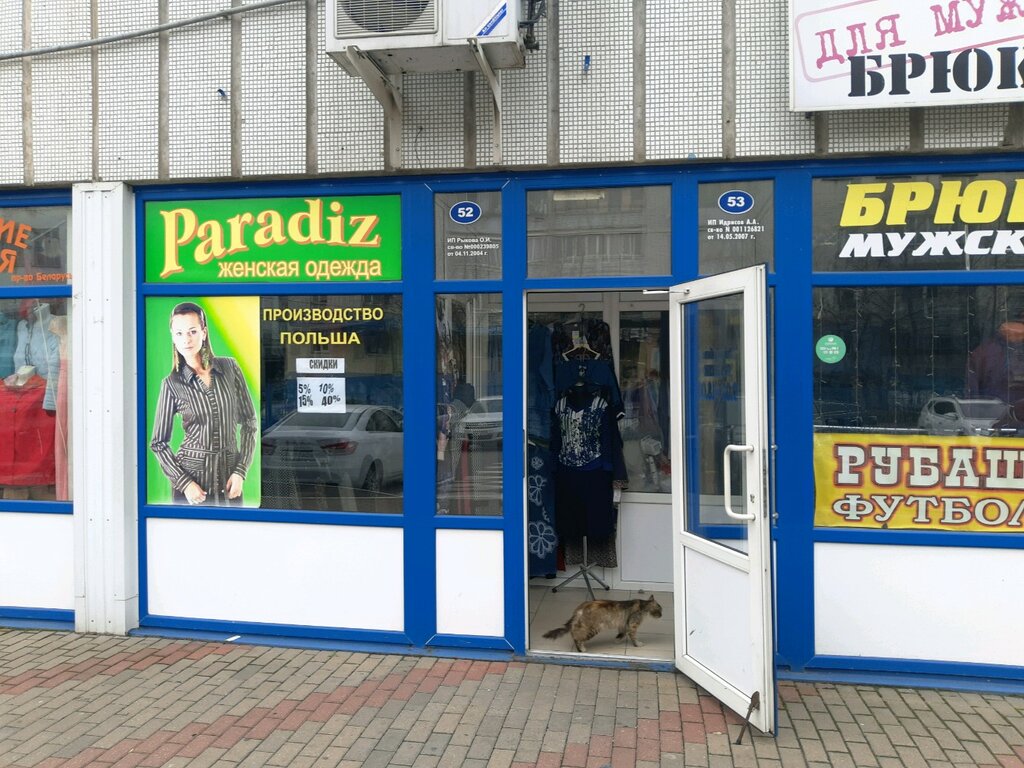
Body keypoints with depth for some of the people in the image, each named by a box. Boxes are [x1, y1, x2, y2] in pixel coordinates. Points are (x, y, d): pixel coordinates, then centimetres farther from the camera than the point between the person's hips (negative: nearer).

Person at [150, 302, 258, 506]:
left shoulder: (229, 368, -1)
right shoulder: (172, 383, -4)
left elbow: (249, 422, 2)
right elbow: (158, 443, 0)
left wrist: (240, 471, -6)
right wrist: (184, 482, -10)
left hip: (229, 476, 1)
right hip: (190, 474, -1)